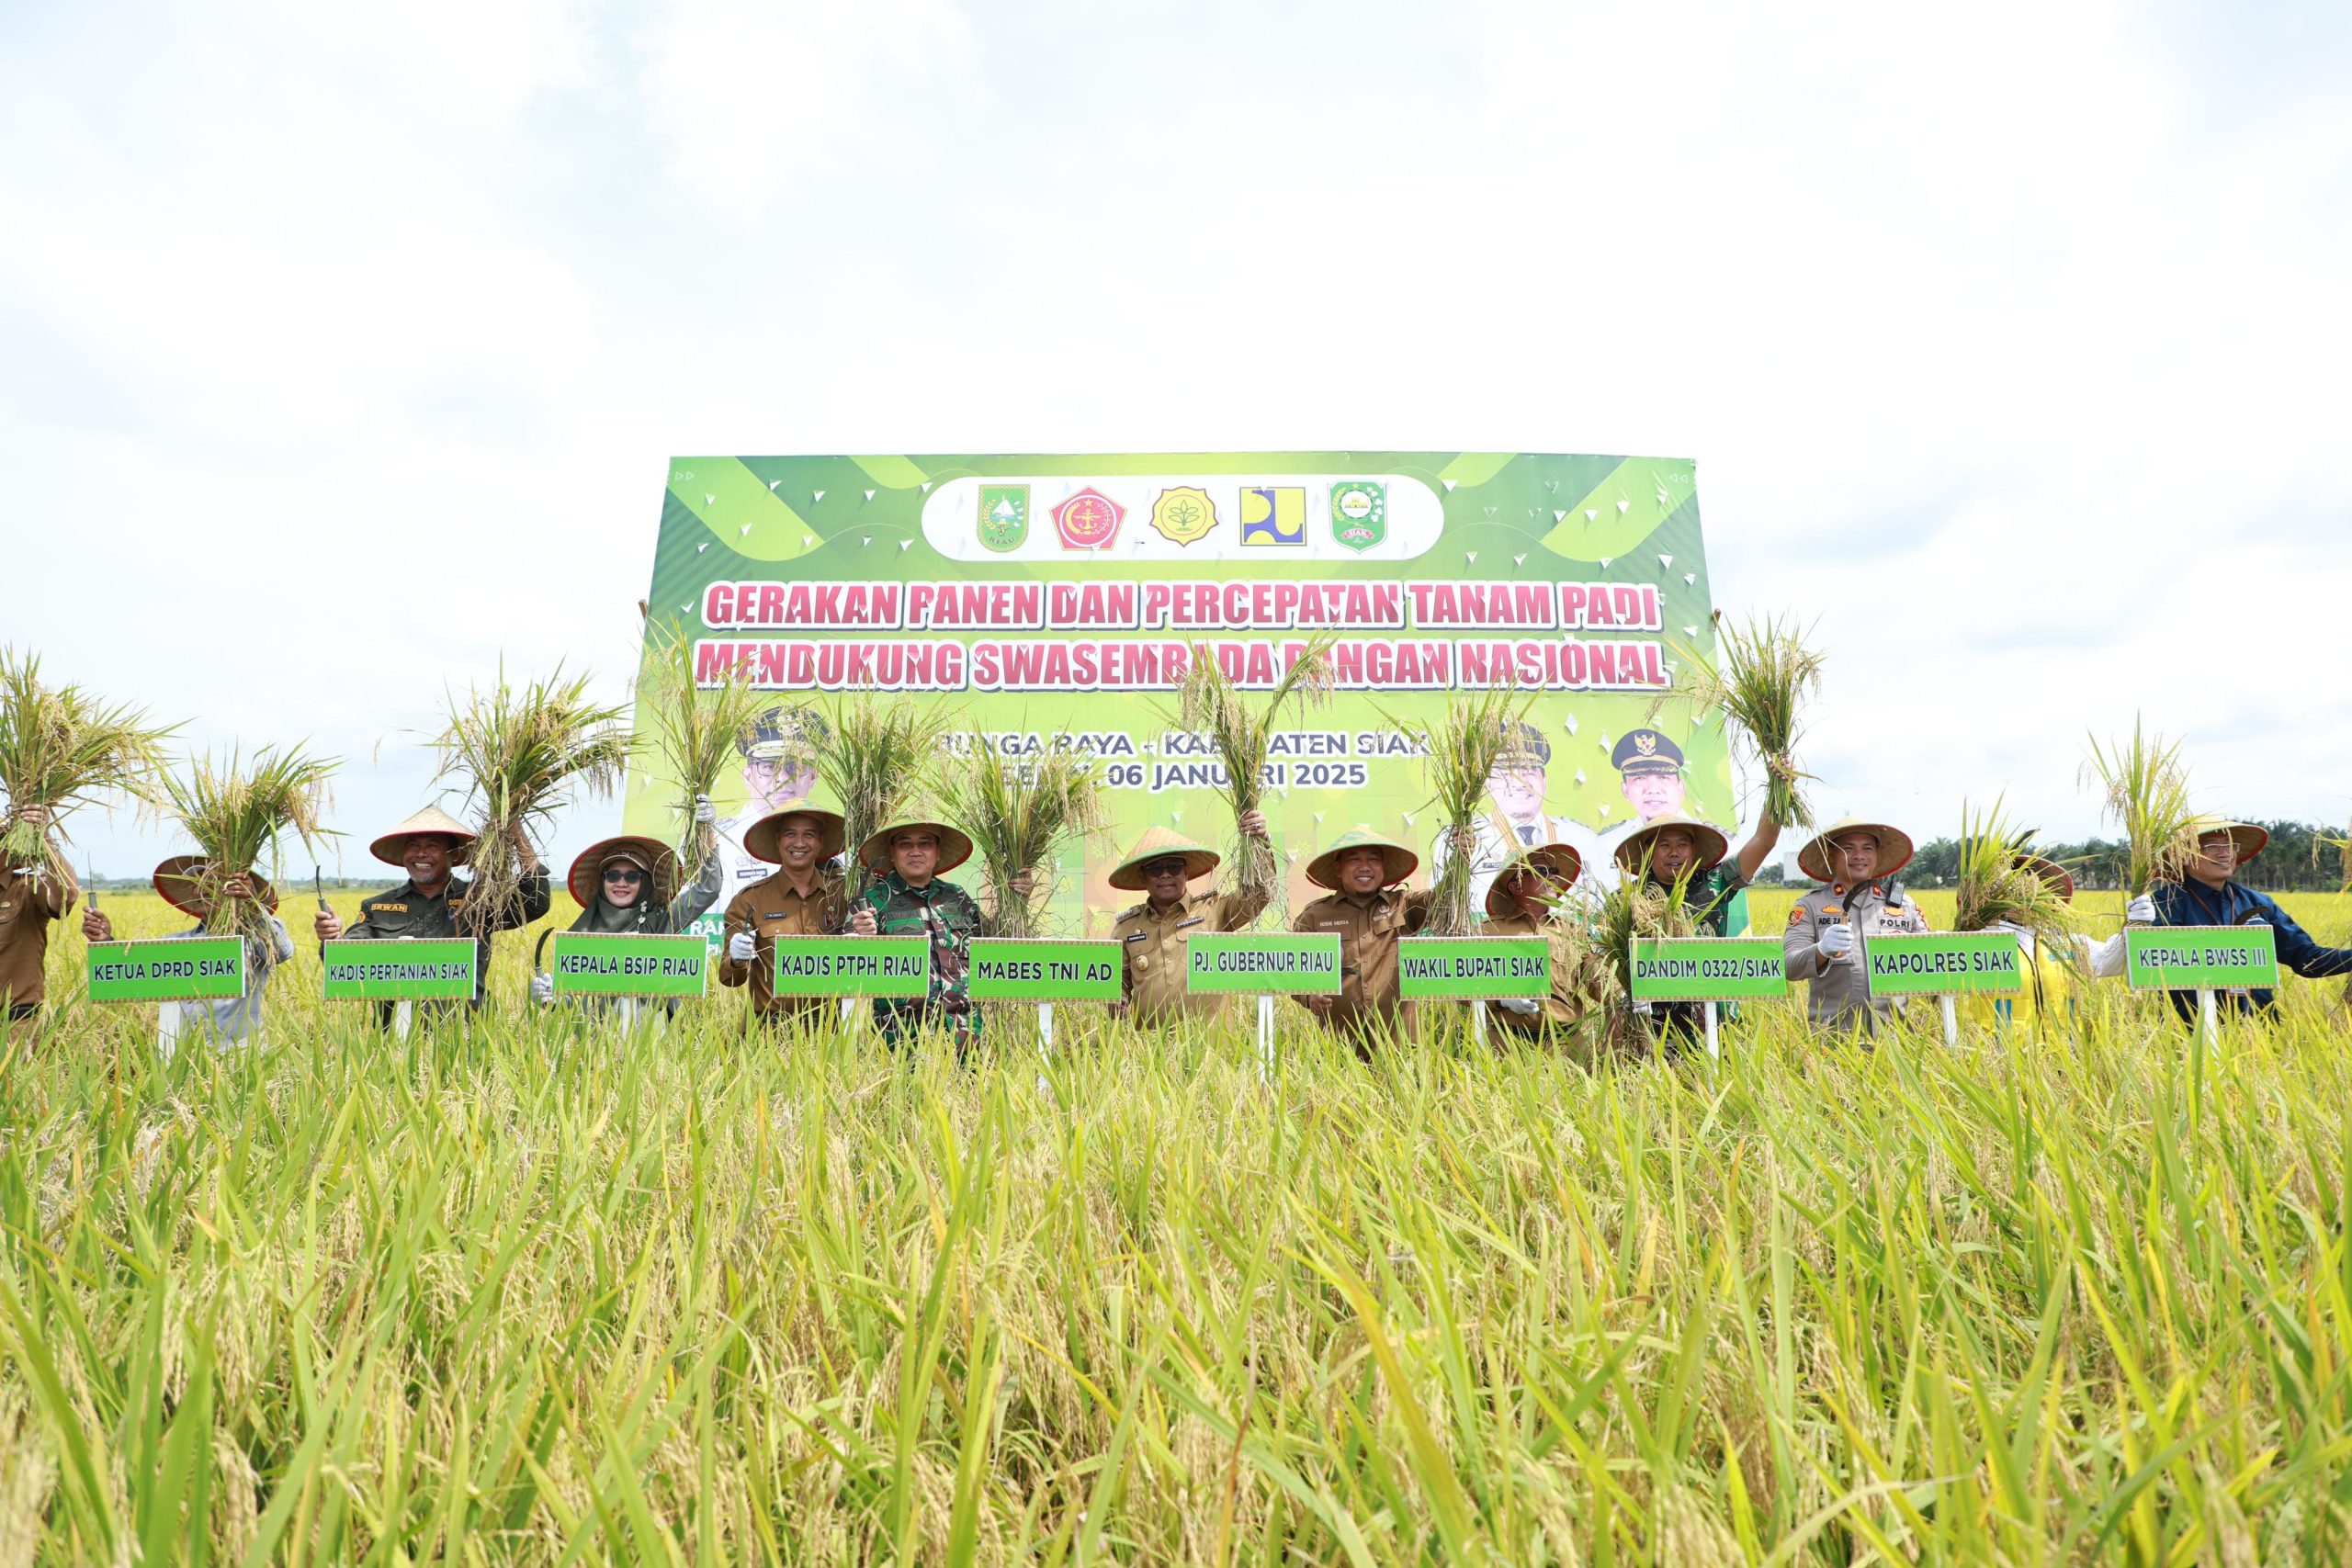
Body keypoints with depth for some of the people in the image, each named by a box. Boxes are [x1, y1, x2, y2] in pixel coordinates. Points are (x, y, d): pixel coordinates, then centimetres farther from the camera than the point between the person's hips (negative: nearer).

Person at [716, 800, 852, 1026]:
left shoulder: (842, 893, 6)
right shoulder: (748, 901, 3)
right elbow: (729, 979, 3)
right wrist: (736, 960, -17)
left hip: (829, 1025, 0)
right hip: (772, 1028, 0)